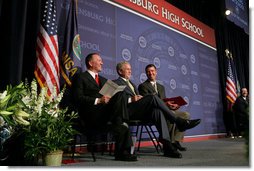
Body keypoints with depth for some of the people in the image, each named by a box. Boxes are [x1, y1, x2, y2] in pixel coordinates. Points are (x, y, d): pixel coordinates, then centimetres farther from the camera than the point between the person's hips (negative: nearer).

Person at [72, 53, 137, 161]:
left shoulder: (103, 80, 33)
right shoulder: (80, 77, 8)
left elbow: (110, 95, 25)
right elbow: (78, 98, -6)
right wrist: (98, 100, -18)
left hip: (105, 114, 7)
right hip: (91, 115, -7)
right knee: (120, 94, -27)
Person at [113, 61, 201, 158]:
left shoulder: (132, 84, 34)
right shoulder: (115, 83, 12)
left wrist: (139, 98, 0)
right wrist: (131, 99, -15)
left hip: (139, 111, 6)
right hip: (127, 110, -6)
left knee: (157, 110, -27)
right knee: (153, 97, -27)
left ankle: (167, 146, -34)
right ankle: (179, 122, -22)